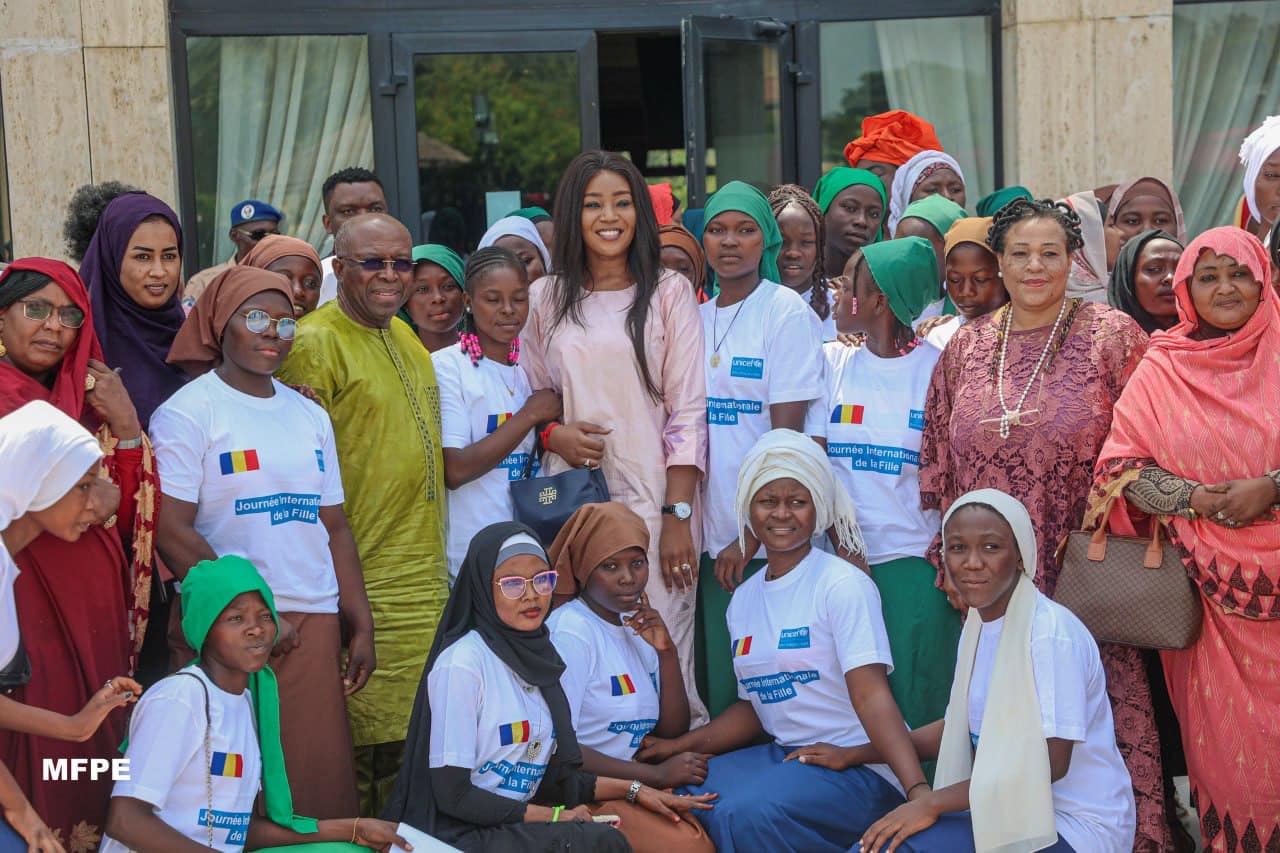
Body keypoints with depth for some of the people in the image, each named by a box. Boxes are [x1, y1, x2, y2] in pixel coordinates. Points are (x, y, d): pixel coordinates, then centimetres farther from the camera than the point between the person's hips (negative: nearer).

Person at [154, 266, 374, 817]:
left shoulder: (309, 416, 15)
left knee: (320, 777, 5)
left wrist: (361, 627, 9)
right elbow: (172, 531, -11)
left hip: (313, 626, 5)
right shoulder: (188, 413, -4)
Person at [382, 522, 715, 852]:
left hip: (519, 825, 6)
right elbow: (453, 796, -15)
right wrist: (556, 816, -11)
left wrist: (632, 789, 8)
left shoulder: (537, 657, 9)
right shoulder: (461, 663, -14)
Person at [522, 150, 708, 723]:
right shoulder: (545, 299, 11)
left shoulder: (668, 294, 3)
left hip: (653, 498, -2)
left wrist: (677, 515, -8)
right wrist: (552, 433, -4)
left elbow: (687, 412, -1)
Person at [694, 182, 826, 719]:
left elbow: (787, 436, -11)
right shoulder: (696, 318, 11)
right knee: (719, 682, 10)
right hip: (714, 537, 5)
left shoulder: (787, 313, -6)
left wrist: (752, 534, -14)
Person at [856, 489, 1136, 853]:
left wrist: (934, 802, -22)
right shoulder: (977, 625, 8)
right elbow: (957, 727, 17)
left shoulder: (1052, 632, -19)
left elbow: (1050, 762, -21)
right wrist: (852, 755, 13)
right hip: (1012, 812, 8)